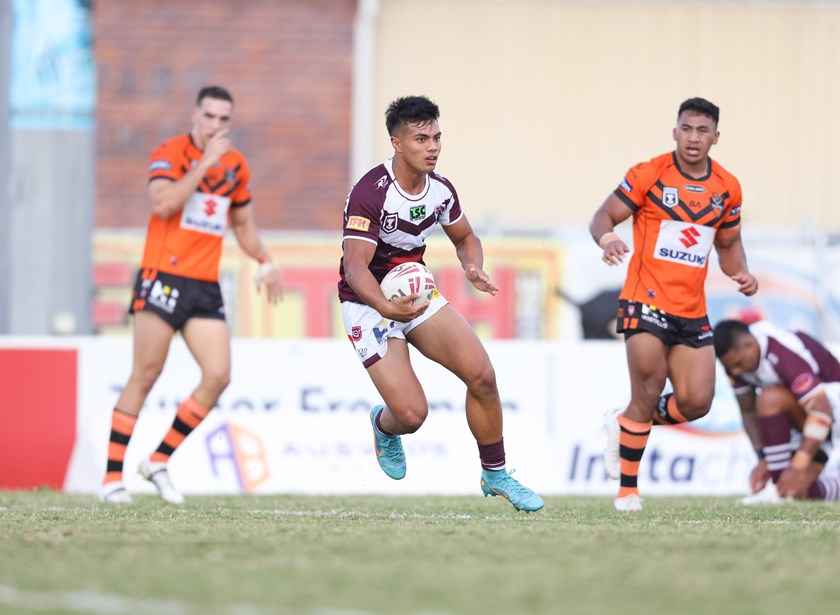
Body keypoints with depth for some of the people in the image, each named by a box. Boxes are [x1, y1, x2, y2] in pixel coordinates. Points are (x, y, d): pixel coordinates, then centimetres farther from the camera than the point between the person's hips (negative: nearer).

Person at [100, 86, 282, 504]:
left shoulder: (236, 165, 14)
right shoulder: (170, 154, -4)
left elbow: (243, 222, 28)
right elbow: (162, 203, -22)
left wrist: (264, 262, 17)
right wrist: (205, 163, -19)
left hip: (206, 287, 6)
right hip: (164, 278, -6)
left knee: (218, 375, -7)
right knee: (145, 376, -6)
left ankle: (159, 461, 5)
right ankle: (112, 476, 0)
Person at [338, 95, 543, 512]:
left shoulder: (441, 189, -3)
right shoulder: (369, 193, -24)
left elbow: (465, 237, 16)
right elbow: (355, 266, -30)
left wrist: (474, 269, -7)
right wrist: (387, 308, -48)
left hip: (417, 292, 6)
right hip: (370, 305, -6)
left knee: (482, 375, -10)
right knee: (412, 413, -15)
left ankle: (494, 474, 9)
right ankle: (384, 426, 25)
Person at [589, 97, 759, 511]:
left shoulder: (727, 188, 8)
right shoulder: (649, 175, -5)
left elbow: (729, 244, 21)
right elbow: (602, 217, -3)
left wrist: (741, 274, 1)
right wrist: (607, 239, -27)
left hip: (692, 312, 5)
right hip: (646, 303, -5)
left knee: (696, 403, -3)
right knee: (648, 394, -11)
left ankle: (624, 424, 25)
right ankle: (627, 490, 4)